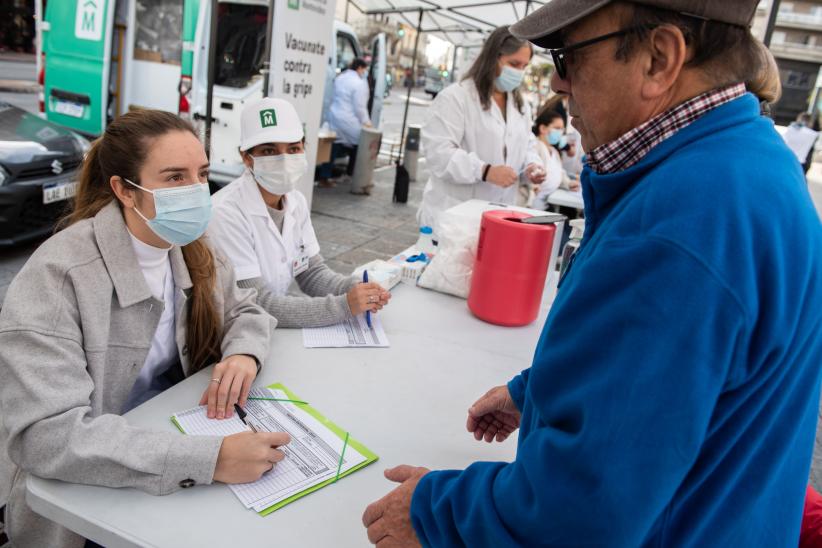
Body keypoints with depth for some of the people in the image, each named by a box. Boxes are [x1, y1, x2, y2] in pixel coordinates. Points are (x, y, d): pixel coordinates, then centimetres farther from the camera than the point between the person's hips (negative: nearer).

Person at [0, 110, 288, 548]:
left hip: (173, 435, 6)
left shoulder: (190, 249, -4)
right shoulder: (57, 275, -25)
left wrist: (243, 354, -17)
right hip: (87, 499, -5)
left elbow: (245, 311, 8)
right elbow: (44, 433, -33)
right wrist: (210, 458, -41)